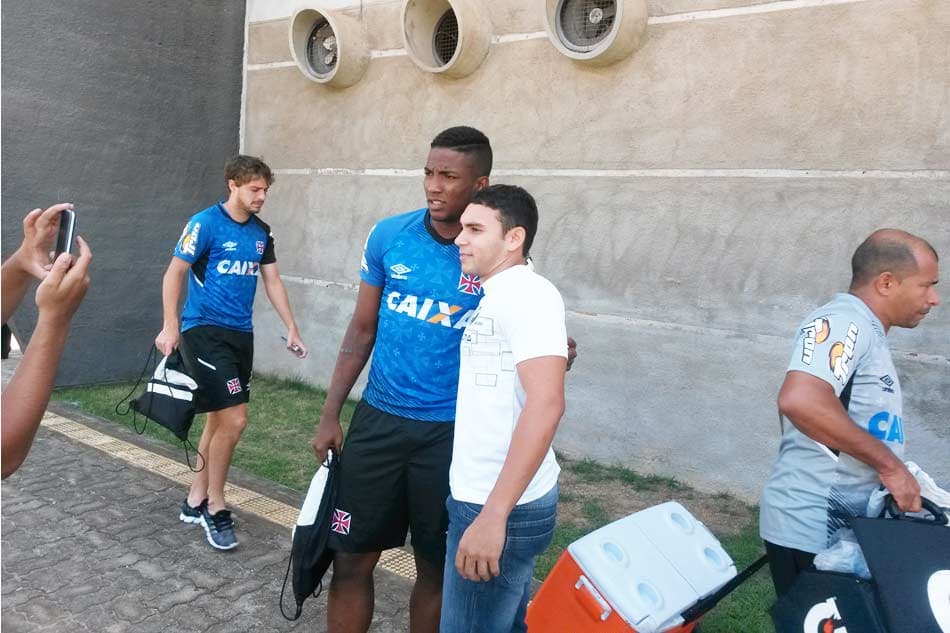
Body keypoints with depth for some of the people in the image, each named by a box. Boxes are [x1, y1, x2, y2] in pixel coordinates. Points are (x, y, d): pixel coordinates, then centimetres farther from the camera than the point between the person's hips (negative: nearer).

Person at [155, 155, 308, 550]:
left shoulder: (261, 232, 9)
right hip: (205, 331, -7)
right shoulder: (206, 224, -9)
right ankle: (215, 507, 6)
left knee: (219, 420, 13)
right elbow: (174, 273, -9)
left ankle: (196, 501, 28)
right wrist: (170, 326, -18)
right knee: (234, 420, -12)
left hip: (240, 335, 7)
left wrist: (291, 329, 11)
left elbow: (272, 281, 15)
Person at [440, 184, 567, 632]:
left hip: (503, 508, -9)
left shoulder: (527, 293, -18)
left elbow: (545, 404, -28)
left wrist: (493, 516, -29)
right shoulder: (497, 295, 12)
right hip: (487, 497, 9)